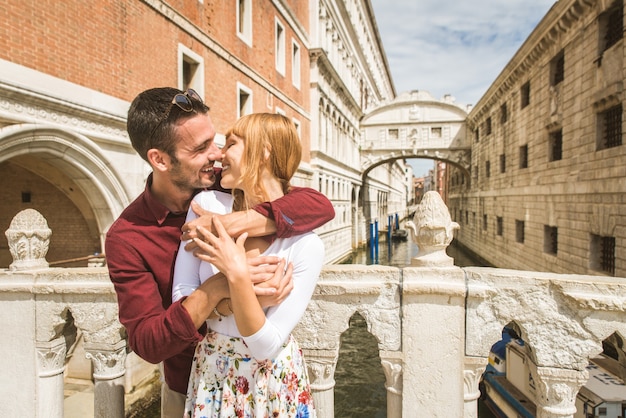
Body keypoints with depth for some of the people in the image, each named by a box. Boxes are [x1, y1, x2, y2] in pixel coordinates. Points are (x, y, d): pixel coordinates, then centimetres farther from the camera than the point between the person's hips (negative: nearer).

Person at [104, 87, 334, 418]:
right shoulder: (126, 238, -18)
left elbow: (320, 205, -24)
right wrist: (218, 286, -39)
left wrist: (233, 223, -35)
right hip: (189, 388, -1)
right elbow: (146, 344, -23)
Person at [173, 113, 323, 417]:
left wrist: (238, 276, -32)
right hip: (210, 372, 3)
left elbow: (266, 347, -20)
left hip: (273, 379, -2)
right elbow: (181, 296, -10)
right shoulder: (207, 204, -12)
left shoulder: (305, 244, -21)